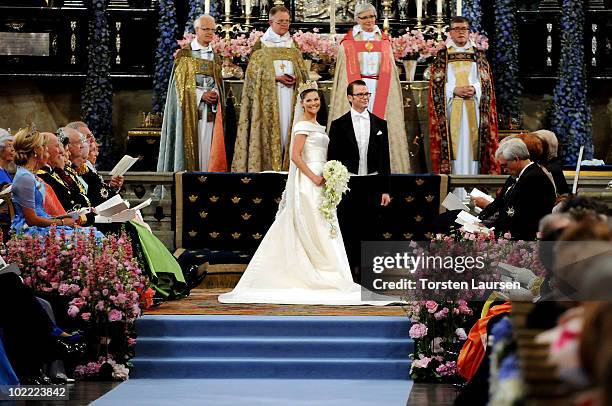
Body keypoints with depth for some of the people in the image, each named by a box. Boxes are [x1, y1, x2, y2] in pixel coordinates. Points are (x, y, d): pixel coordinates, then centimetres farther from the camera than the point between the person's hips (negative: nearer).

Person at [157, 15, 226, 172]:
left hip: (211, 111, 4)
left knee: (208, 149, -2)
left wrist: (215, 95, -7)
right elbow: (181, 84, -4)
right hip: (191, 111, -4)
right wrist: (201, 95, -15)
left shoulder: (215, 57, 15)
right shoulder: (184, 55, 2)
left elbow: (218, 83, 15)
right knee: (192, 147, -8)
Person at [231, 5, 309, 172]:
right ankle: (269, 166, -8)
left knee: (287, 130, -2)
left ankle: (287, 165, 0)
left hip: (290, 98, 4)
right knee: (271, 131, -9)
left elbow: (303, 73, 15)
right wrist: (277, 78, -14)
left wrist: (295, 78, -8)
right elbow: (254, 73, -4)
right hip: (269, 98, -4)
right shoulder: (261, 45, 3)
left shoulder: (293, 46, 16)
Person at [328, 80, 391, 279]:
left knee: (367, 231, 5)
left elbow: (384, 159, 8)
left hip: (371, 185, 2)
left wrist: (385, 190, 3)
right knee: (347, 231, 1)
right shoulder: (339, 125, 2)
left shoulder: (379, 124, 8)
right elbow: (332, 158, 2)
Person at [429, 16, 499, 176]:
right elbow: (437, 83, 2)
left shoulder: (478, 55, 13)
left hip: (473, 107, 1)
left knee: (472, 141, -3)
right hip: (451, 107, -1)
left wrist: (474, 89, -12)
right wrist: (455, 90, -13)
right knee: (453, 142, -7)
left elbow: (486, 82, 8)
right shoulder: (442, 55, 8)